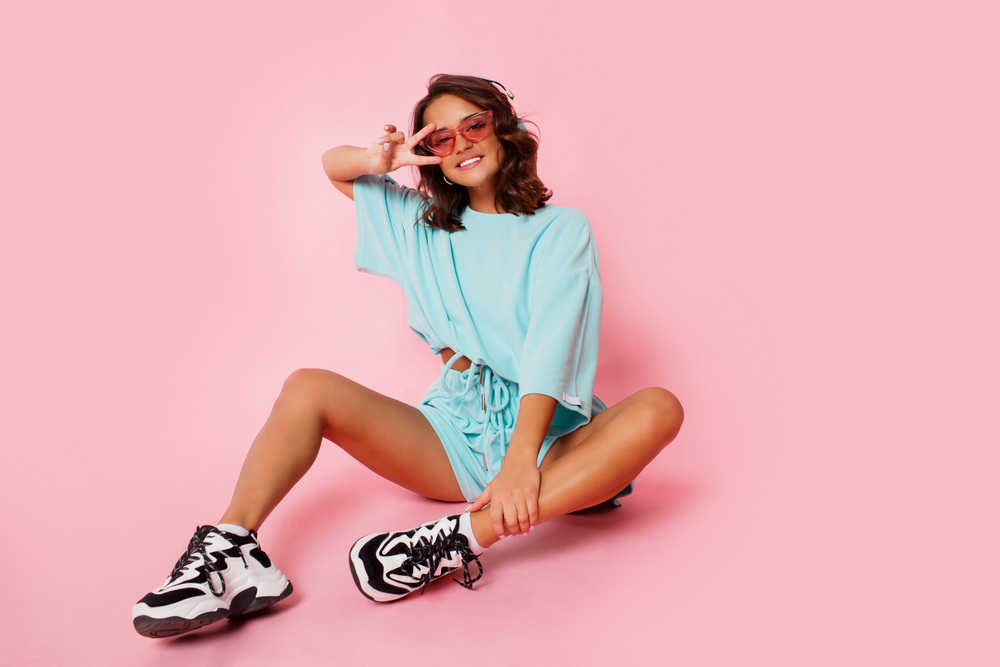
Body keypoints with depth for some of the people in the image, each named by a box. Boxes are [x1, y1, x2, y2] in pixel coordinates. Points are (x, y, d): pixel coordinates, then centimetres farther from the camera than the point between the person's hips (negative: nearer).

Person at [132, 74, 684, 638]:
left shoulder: (561, 228, 1)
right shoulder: (425, 226, 16)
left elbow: (551, 344, -14)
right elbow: (333, 164, 26)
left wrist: (522, 460, -29)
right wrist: (380, 162, 1)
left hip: (549, 438, -2)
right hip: (456, 436, 3)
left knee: (659, 409, -32)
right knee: (309, 389, -15)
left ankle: (461, 540, -45)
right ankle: (231, 548, -37)